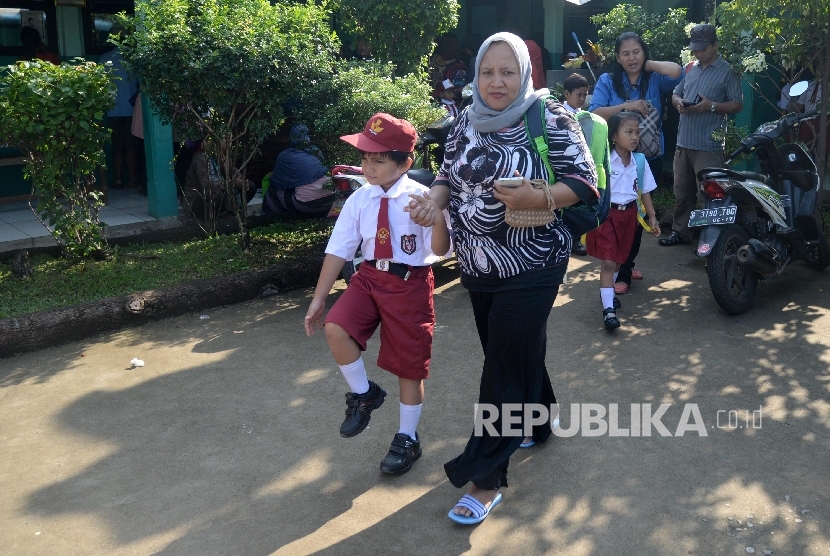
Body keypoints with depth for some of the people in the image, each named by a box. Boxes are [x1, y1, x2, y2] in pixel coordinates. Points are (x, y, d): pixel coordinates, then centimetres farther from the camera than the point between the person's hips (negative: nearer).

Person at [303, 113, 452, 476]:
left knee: (409, 364, 7)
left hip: (411, 283, -3)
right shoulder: (359, 200, -4)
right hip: (370, 276, 4)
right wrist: (319, 298, 3)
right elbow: (338, 250, 1)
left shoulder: (421, 198, -14)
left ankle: (407, 439, 29)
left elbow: (441, 250, -17)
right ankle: (363, 394, 7)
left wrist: (438, 221, -38)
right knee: (336, 328, -21)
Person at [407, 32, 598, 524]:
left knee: (506, 366, -1)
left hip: (529, 270, -6)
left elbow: (585, 182, -13)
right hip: (477, 268, 6)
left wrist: (536, 198, -30)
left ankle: (486, 477, 9)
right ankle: (537, 422, 46)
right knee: (518, 352, 21)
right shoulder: (467, 121, 4)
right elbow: (449, 174, 11)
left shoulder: (551, 119, -12)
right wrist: (433, 201, -10)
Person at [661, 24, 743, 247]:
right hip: (684, 142, 6)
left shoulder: (727, 72, -2)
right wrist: (679, 102, -1)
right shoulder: (690, 68, 15)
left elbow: (738, 105, -4)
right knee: (681, 193, 13)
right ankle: (680, 232, 24)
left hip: (709, 145, -6)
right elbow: (675, 94, 22)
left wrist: (712, 106, -19)